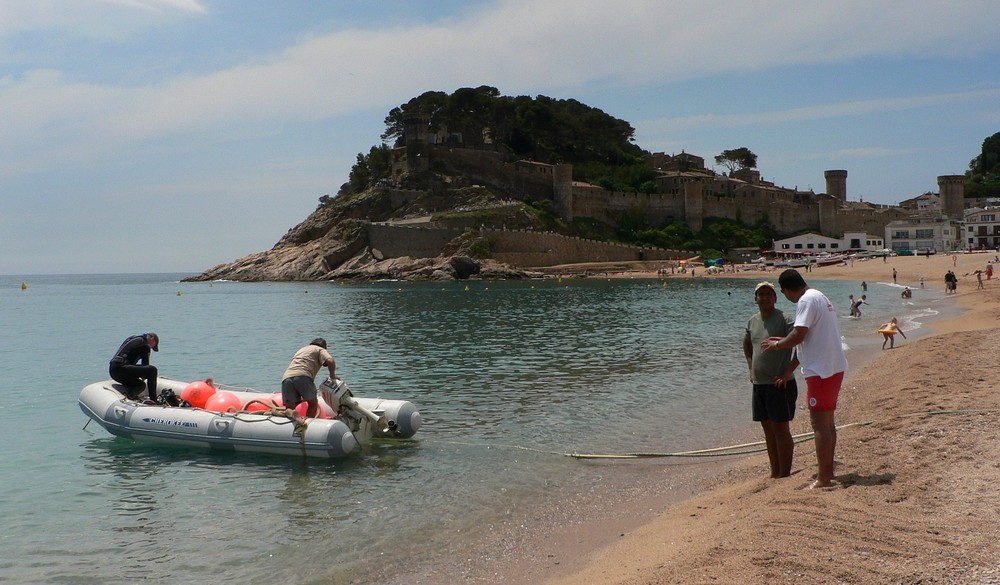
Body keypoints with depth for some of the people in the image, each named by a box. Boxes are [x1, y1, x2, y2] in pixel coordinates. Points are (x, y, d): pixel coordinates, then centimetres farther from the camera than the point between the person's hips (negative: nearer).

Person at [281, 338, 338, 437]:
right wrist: (332, 375, 18)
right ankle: (306, 420, -17)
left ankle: (292, 414, -28)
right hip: (303, 376, -4)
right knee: (313, 404, 12)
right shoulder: (320, 350, 21)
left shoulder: (301, 350, 40)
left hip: (286, 377, 4)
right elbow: (330, 361, 1)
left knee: (289, 409, 7)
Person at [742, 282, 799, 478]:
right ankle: (775, 473, 21)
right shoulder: (752, 321, 11)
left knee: (781, 430, -3)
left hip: (779, 384, -7)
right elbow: (747, 344, 30)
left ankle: (784, 475, 3)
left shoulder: (784, 320, -10)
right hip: (759, 384, 7)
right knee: (768, 431, 12)